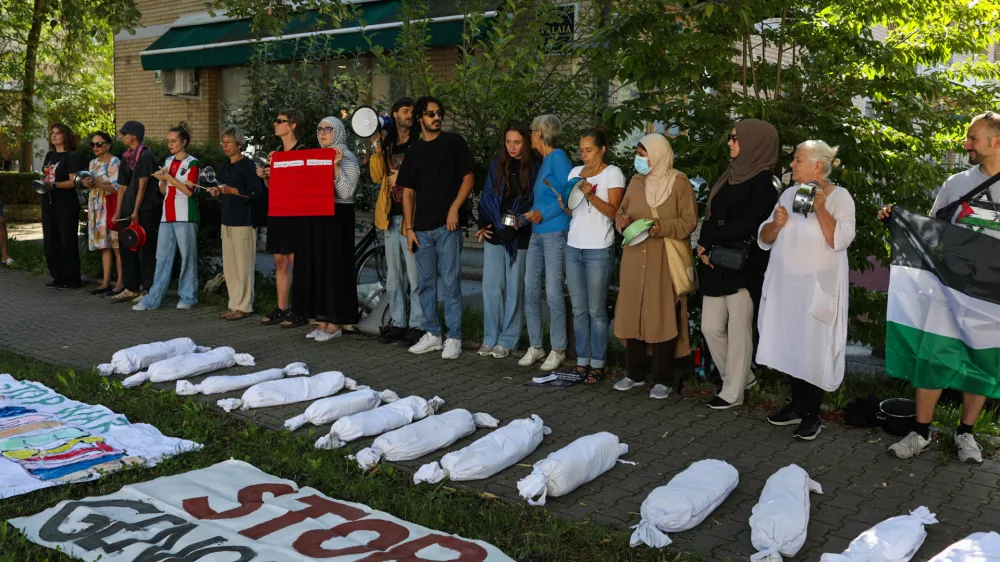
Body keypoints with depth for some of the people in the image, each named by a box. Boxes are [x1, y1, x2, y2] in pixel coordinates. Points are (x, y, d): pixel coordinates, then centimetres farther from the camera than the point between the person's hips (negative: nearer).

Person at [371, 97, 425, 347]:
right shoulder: (387, 144, 13)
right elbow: (377, 176, 3)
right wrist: (377, 150, -8)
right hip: (390, 216, 6)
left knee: (414, 275, -6)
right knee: (393, 275, 12)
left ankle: (417, 325, 1)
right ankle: (397, 323, 21)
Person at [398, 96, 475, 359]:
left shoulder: (454, 143, 3)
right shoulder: (414, 152, 14)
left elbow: (468, 178, 0)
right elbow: (408, 192, 13)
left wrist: (454, 208, -12)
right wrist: (409, 228, 6)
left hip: (447, 225, -5)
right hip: (422, 227, 5)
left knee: (450, 283, -4)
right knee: (426, 283, 9)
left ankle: (454, 338, 2)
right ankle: (432, 335, 20)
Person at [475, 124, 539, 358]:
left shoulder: (534, 168, -1)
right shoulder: (497, 165, 8)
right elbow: (487, 196, 10)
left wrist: (524, 220, -16)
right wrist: (483, 224, 0)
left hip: (520, 237, -3)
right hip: (494, 234, 3)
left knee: (514, 288, 3)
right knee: (491, 286, 3)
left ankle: (507, 339, 12)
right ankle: (490, 338, 13)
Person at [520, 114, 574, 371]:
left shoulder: (558, 157, -8)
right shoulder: (543, 161, 18)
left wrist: (544, 213, -17)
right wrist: (526, 217, 9)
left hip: (555, 232, -9)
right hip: (537, 234, 9)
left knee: (553, 293, -6)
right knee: (531, 291, 7)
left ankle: (558, 350, 5)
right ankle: (535, 346, 16)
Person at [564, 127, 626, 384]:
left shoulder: (612, 173, -1)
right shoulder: (575, 172, 15)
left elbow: (613, 211, -9)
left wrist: (591, 195, -21)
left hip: (599, 250, -6)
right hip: (574, 247, 6)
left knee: (596, 310, -3)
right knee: (578, 310, 8)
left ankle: (597, 365, 4)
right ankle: (582, 362, 14)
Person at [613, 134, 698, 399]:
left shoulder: (679, 182, -4)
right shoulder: (636, 181, 10)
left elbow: (689, 221, -7)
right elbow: (622, 212, 16)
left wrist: (663, 227, -22)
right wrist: (622, 221, -7)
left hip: (665, 260, -5)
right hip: (635, 258, 5)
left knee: (662, 315, -3)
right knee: (632, 312, 6)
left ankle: (664, 378, 6)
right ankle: (636, 372, 19)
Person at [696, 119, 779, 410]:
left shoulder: (764, 181, -9)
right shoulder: (730, 174, 14)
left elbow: (747, 225, -17)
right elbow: (711, 215, 11)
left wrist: (707, 241, -10)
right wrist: (705, 248, -5)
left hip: (743, 265, -7)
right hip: (716, 263, 8)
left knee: (738, 330, 2)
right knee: (711, 327, 9)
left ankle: (733, 392, 14)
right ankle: (742, 377, 28)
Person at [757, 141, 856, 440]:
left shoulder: (839, 197, -5)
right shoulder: (789, 194, 10)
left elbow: (840, 240, -18)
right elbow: (764, 239, 9)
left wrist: (820, 208, -21)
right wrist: (776, 223, -10)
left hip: (817, 287, -5)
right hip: (785, 284, 5)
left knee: (813, 348, 0)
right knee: (791, 345, 10)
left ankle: (811, 414, 10)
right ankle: (797, 405, 23)